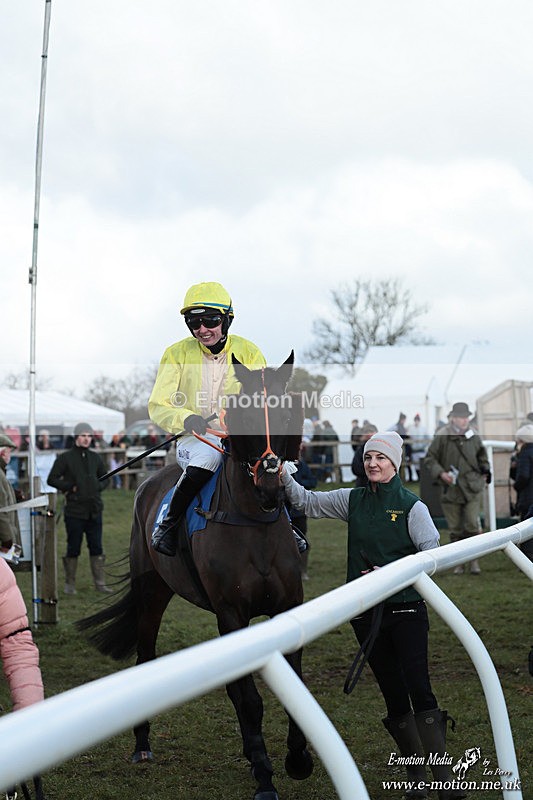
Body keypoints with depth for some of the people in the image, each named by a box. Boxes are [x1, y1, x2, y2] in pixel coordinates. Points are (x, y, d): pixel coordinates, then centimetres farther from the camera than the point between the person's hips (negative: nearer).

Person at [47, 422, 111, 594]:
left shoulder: (95, 457, 12)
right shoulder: (65, 458, -2)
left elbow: (105, 478, 23)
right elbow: (52, 479, -4)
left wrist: (99, 487, 4)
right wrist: (70, 487, -11)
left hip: (94, 510, 4)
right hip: (75, 511, -4)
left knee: (96, 548, 6)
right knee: (73, 548, 2)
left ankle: (100, 583, 12)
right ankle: (70, 584, 12)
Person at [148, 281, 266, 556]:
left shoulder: (248, 352, 4)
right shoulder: (178, 354, 0)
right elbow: (158, 407, -5)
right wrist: (186, 419, -28)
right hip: (195, 439, -2)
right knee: (208, 456, -37)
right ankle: (167, 523, -21)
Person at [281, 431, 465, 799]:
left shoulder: (412, 506, -5)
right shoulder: (352, 500, 7)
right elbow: (306, 501, 11)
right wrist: (283, 476, -6)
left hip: (406, 607, -4)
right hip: (366, 613, 4)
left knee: (419, 688, -12)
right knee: (393, 694, 8)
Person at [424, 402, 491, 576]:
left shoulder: (473, 437, 6)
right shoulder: (442, 437, -6)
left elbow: (482, 455, 24)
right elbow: (429, 459, 0)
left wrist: (485, 472, 11)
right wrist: (440, 473, -14)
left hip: (472, 489, 1)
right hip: (451, 489, -1)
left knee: (472, 525, -8)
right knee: (455, 529, 5)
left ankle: (474, 559, 5)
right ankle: (459, 562, 17)